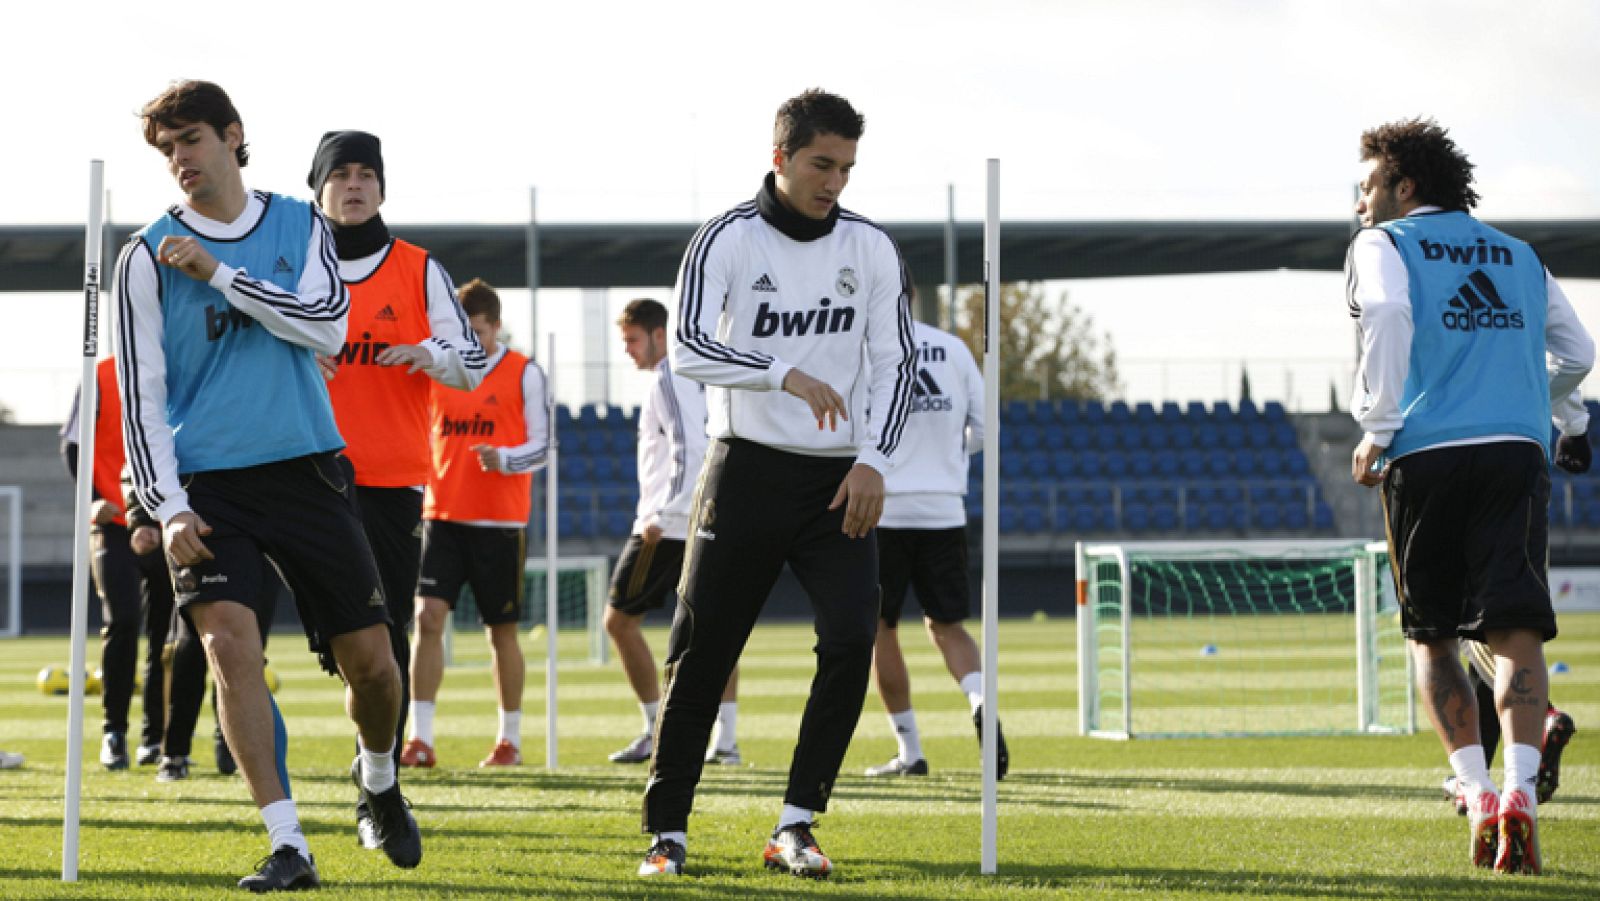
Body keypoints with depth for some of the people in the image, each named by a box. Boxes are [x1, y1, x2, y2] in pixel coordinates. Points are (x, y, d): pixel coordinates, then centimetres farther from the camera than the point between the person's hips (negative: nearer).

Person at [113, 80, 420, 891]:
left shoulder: (300, 226, 7)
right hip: (206, 485, -2)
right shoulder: (148, 258, 1)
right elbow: (140, 395, -1)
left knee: (368, 656, 2)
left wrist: (217, 272, -15)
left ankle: (378, 778, 36)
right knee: (229, 641, -21)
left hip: (306, 471, 2)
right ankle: (288, 847, -19)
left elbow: (328, 327, -9)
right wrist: (168, 507, -11)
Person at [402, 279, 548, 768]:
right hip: (442, 516, 3)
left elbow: (542, 446, -3)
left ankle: (510, 741, 16)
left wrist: (503, 460, -22)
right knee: (428, 616, -11)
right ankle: (420, 740, -11)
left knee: (502, 631, 4)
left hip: (500, 522, -3)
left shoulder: (524, 374, 0)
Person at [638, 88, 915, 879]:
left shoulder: (871, 249, 4)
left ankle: (795, 827, -4)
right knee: (701, 650, -3)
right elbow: (688, 347, -19)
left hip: (838, 481, 2)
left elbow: (893, 363, 5)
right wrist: (788, 375, -32)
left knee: (851, 641, -13)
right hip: (748, 467, -2)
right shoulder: (727, 240, -6)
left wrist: (874, 462, -8)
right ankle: (667, 831, 9)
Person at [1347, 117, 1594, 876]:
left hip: (1425, 453, -2)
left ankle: (1478, 795, -3)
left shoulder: (1383, 245, 8)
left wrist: (1377, 428, -8)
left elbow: (1387, 314, -13)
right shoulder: (1518, 256, 22)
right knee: (1516, 630, -8)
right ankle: (1520, 794, -27)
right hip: (1517, 450, 2)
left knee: (1431, 638, 10)